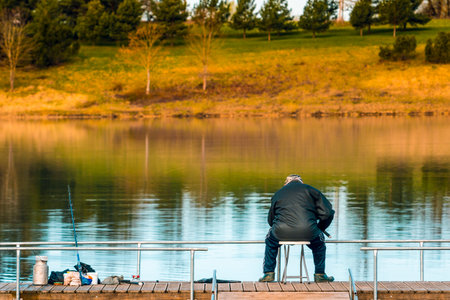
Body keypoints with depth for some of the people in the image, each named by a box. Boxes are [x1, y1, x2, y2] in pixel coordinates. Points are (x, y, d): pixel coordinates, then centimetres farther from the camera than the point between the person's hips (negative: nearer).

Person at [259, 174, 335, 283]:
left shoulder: (278, 193, 23)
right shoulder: (310, 190, 16)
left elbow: (270, 220, 30)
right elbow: (327, 213, 9)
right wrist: (320, 229, 26)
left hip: (281, 232, 1)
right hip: (307, 232, -1)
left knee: (270, 241, 35)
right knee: (319, 242, 33)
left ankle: (268, 274, 31)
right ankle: (320, 275, 32)